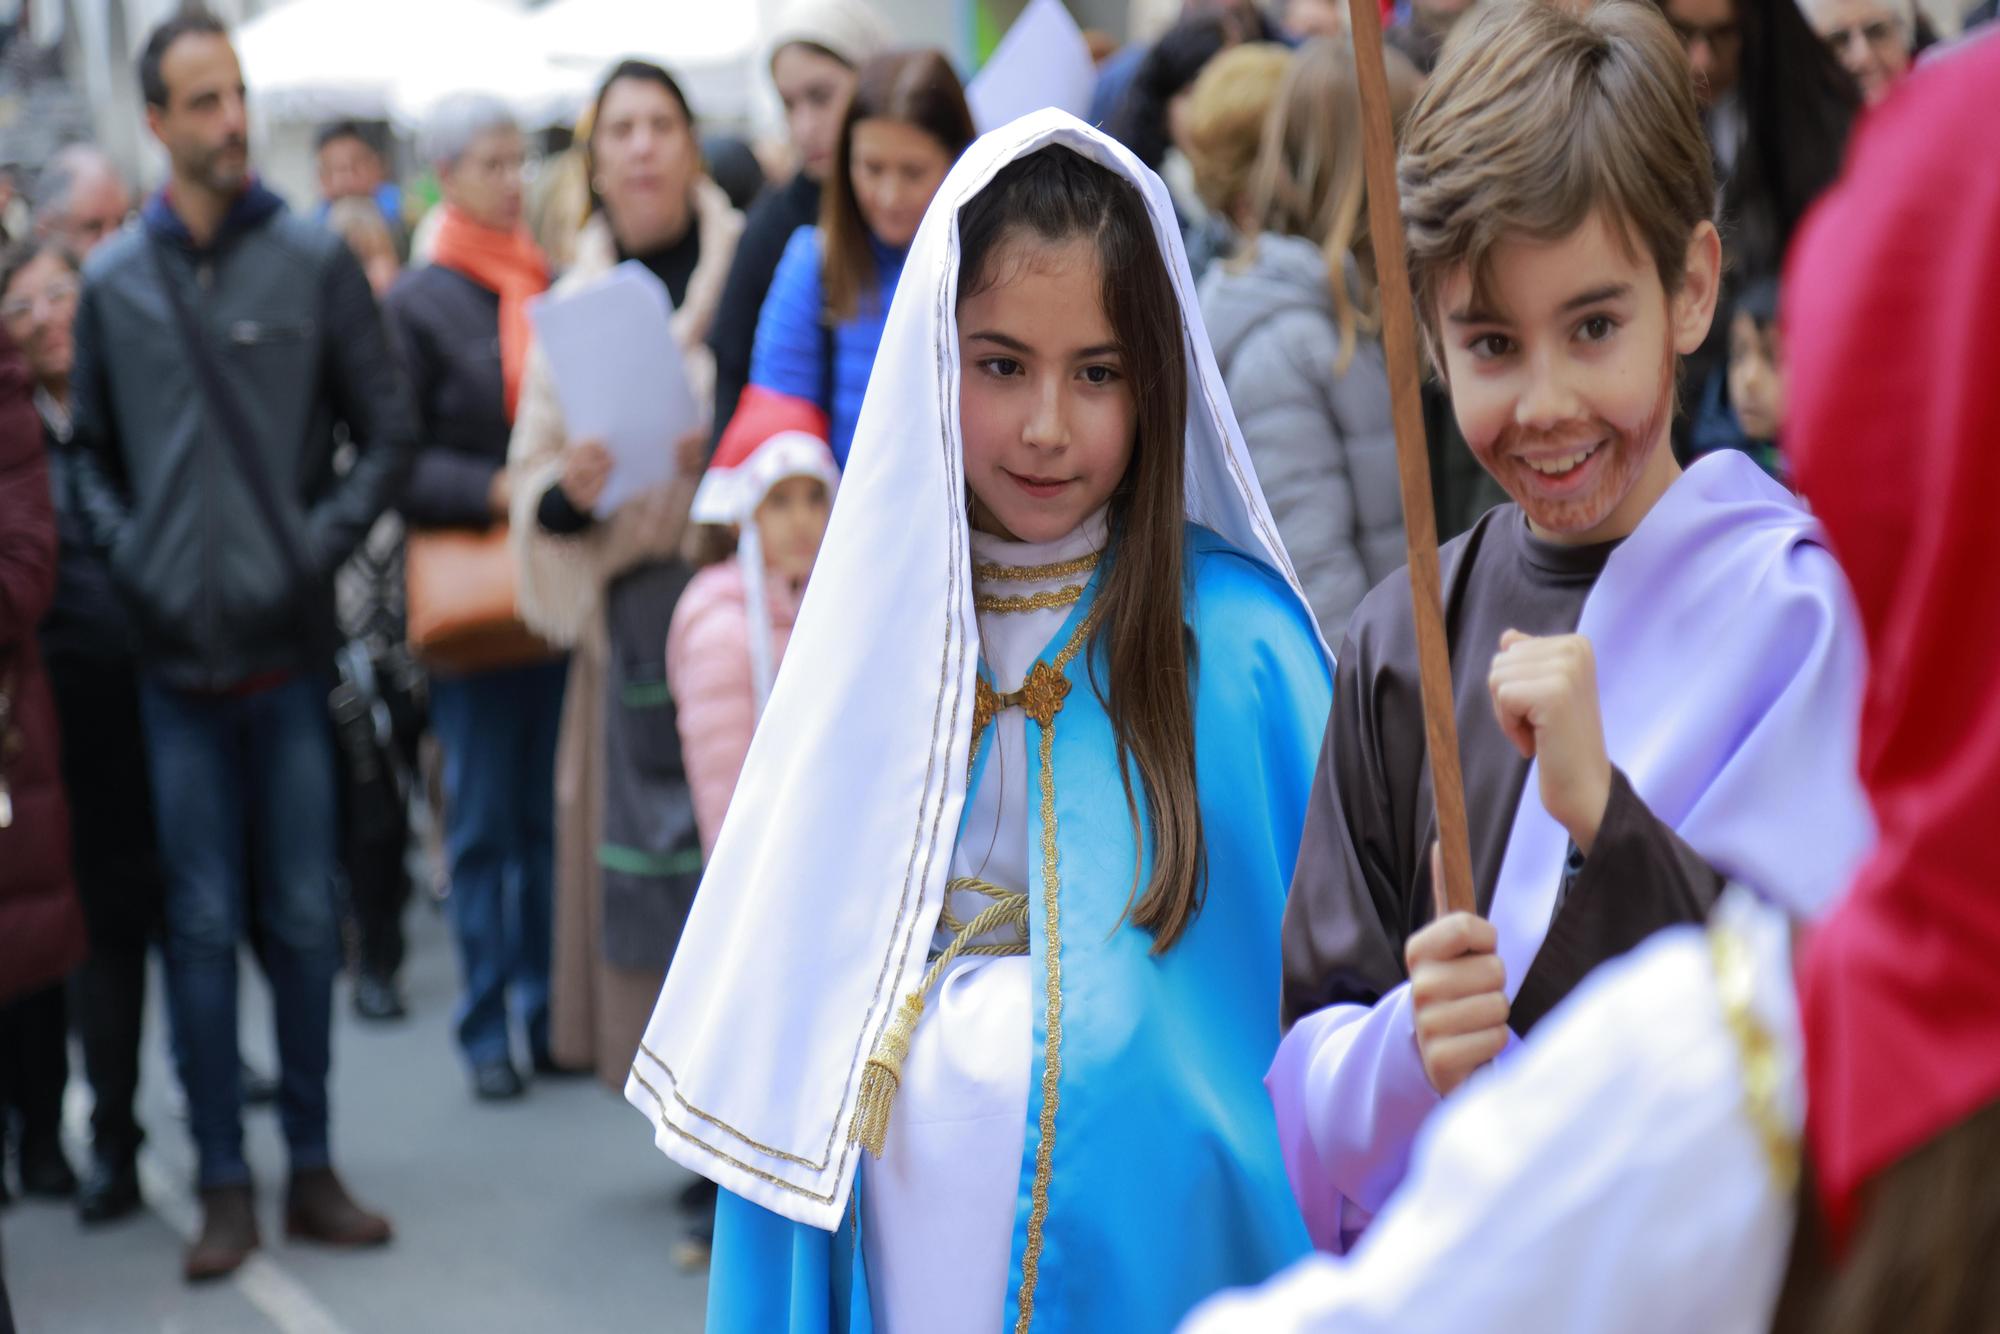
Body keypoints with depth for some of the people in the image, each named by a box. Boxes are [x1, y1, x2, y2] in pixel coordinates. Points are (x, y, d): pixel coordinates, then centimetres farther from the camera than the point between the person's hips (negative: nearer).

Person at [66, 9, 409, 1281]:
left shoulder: (314, 257, 0)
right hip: (178, 653, 0)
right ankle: (225, 1185, 12)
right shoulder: (113, 281, 4)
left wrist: (323, 545, -5)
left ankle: (313, 1166, 17)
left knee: (304, 916, 7)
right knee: (203, 923, 4)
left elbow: (390, 429, 3)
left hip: (291, 648, 0)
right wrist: (130, 556, 1)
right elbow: (90, 448, 14)